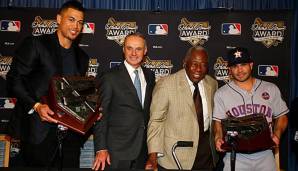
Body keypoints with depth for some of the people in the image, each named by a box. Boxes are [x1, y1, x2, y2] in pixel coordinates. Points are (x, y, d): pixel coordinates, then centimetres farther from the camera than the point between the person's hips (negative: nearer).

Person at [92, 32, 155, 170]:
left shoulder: (150, 76, 7)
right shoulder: (110, 77, -9)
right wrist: (101, 149, -13)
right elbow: (101, 115, -9)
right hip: (118, 149, -4)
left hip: (143, 149, 5)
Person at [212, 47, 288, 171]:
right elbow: (218, 122, 3)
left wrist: (277, 134, -6)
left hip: (264, 155, 2)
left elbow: (281, 117, 11)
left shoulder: (271, 89, 5)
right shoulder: (221, 94, 1)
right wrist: (218, 137, -16)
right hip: (236, 156, -1)